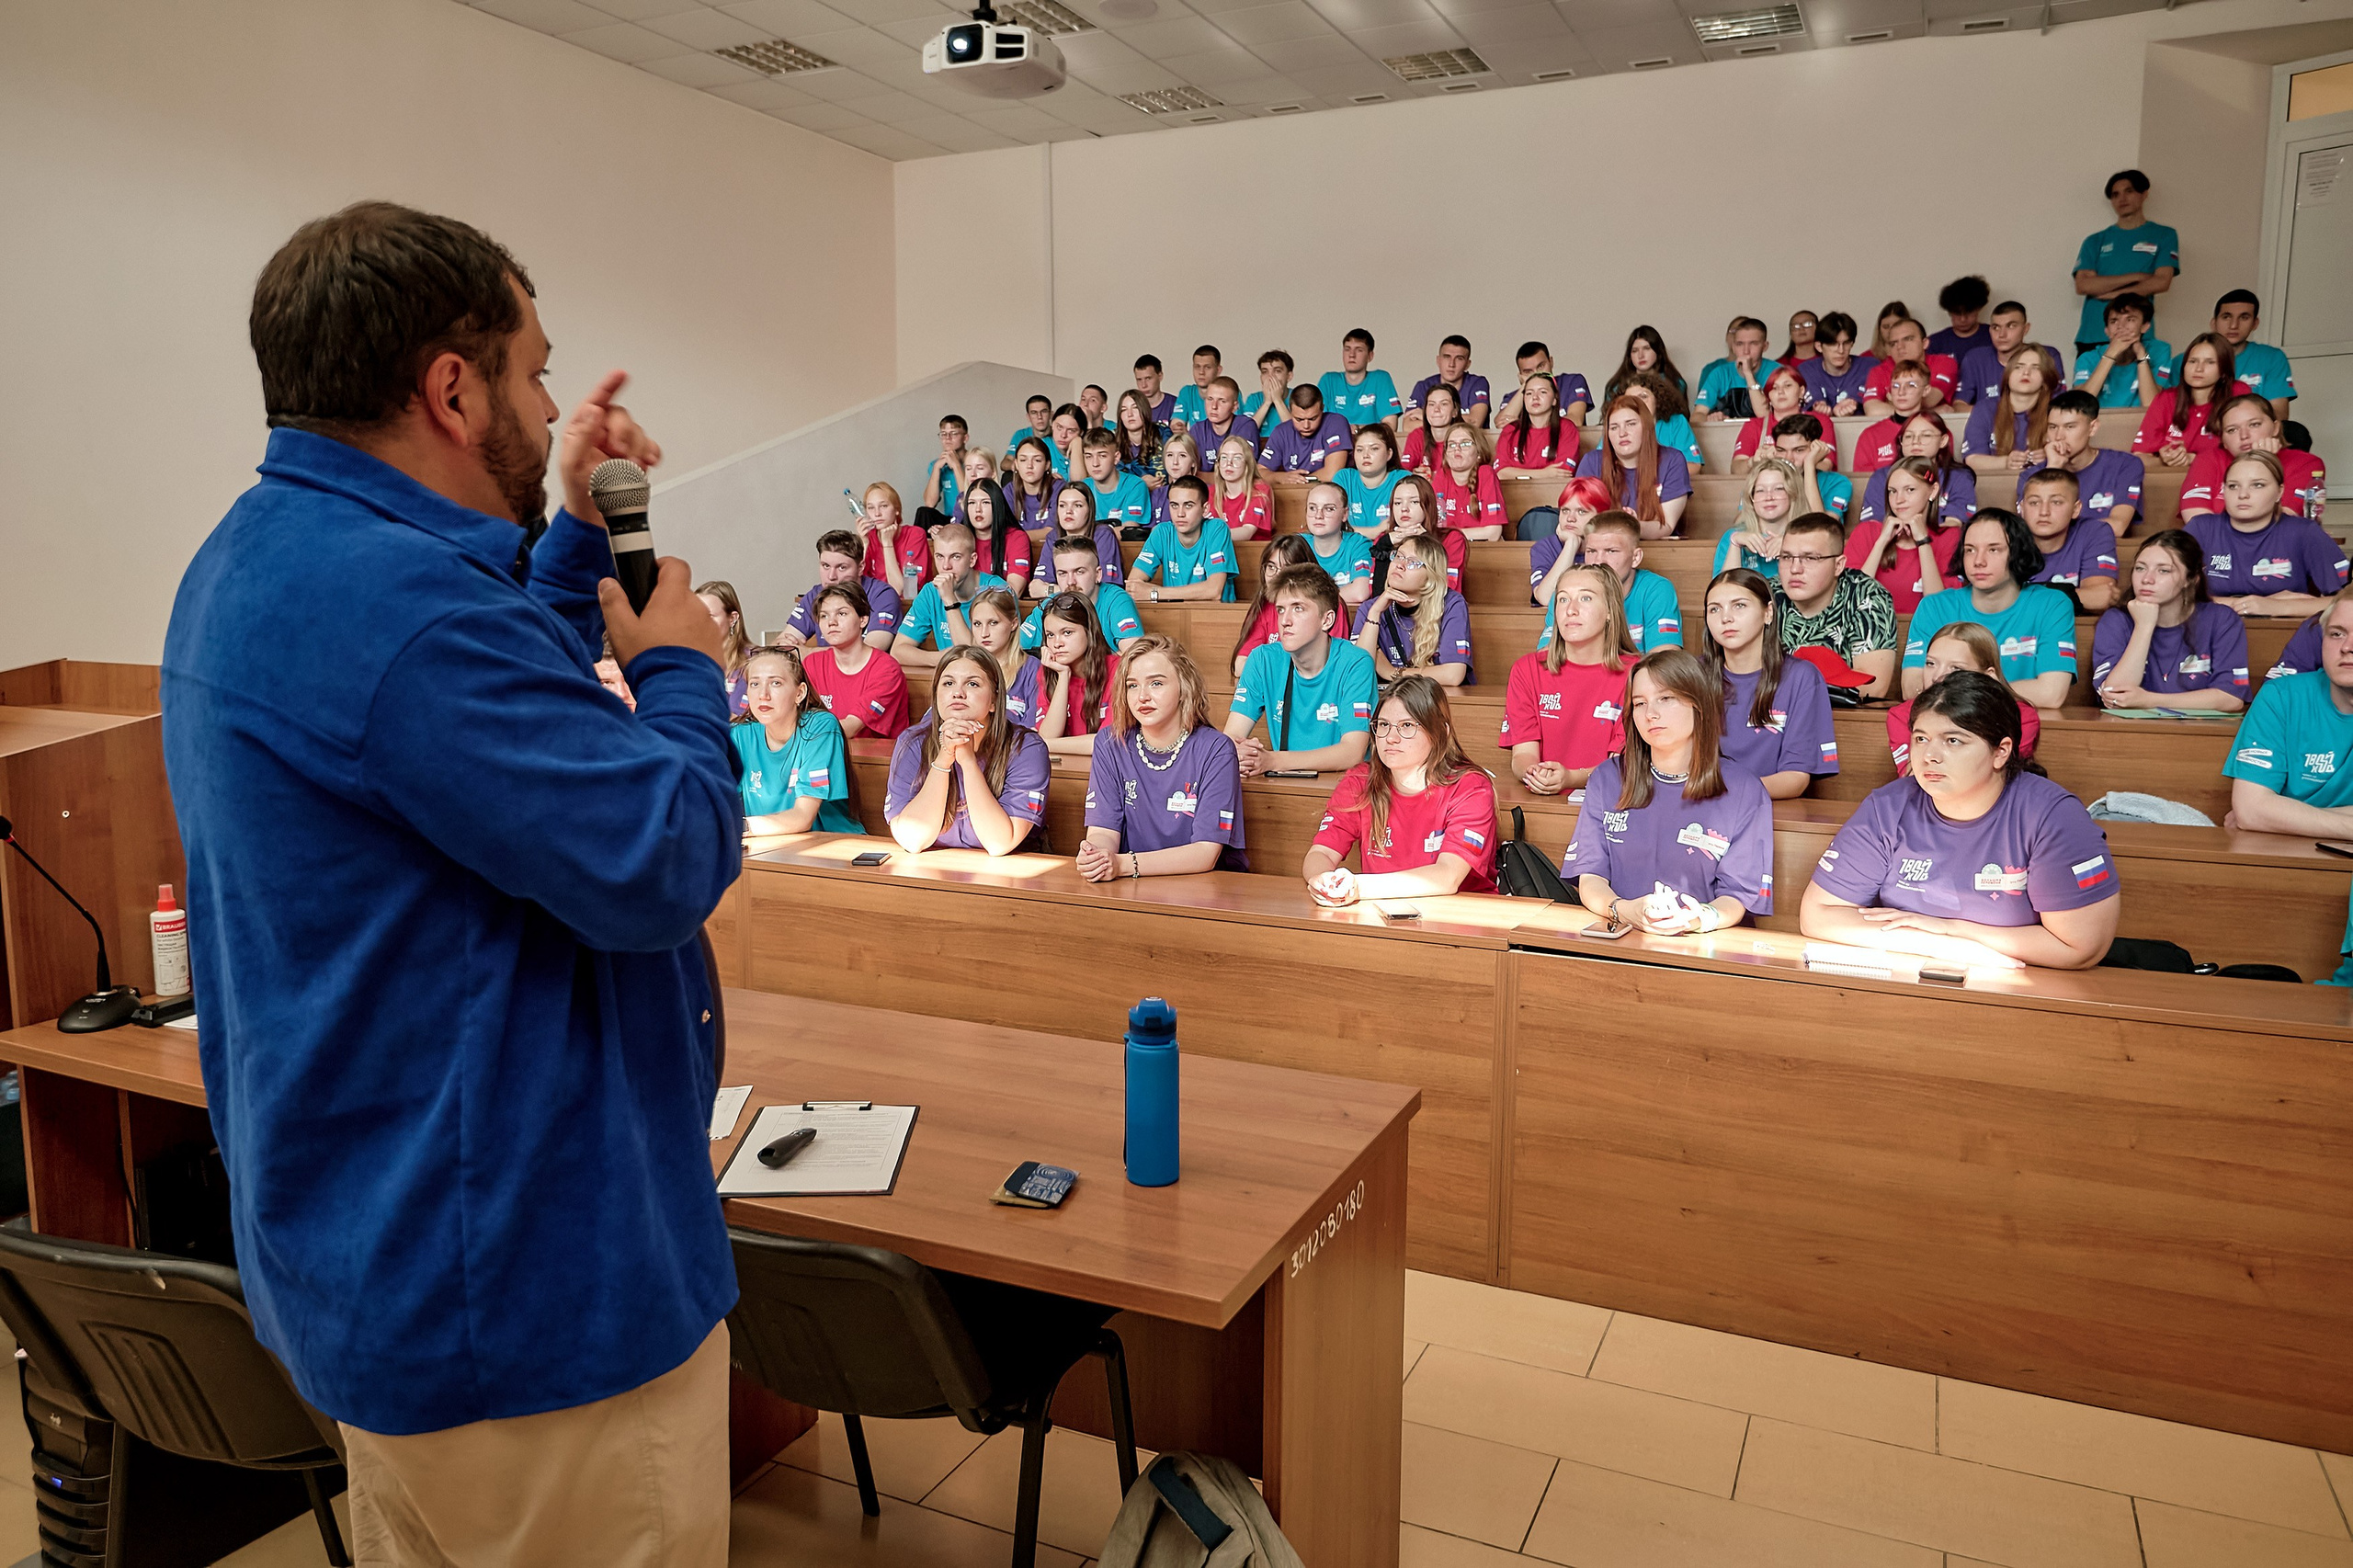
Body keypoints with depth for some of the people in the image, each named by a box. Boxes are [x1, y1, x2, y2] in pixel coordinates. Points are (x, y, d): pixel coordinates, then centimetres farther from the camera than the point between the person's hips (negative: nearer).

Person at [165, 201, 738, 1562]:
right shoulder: (397, 599, -28)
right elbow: (664, 863, -27)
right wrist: (683, 670, -9)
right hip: (518, 1298, -11)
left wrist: (579, 535, 14)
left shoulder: (259, 558, 9)